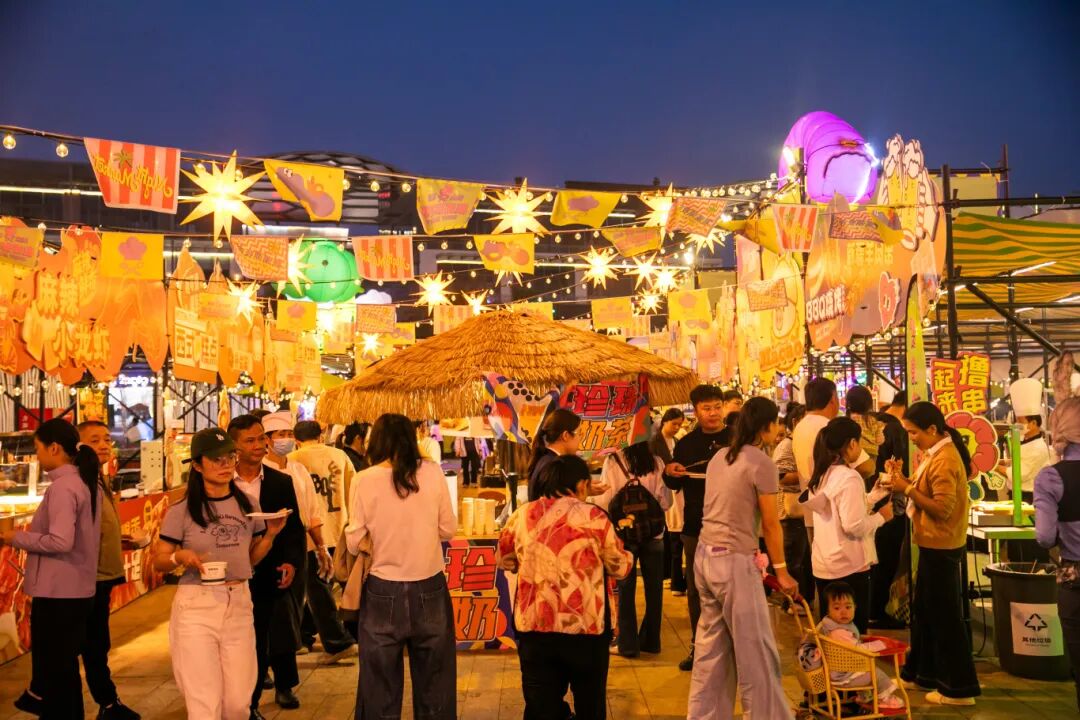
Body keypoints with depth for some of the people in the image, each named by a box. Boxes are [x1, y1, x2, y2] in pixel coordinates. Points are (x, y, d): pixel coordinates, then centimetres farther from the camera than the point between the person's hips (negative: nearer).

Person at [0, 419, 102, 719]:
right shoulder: (87, 482, 9)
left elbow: (61, 542, -24)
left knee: (50, 672, 3)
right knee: (66, 669, 19)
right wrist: (36, 530, 13)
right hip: (80, 590, 9)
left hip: (56, 593, -9)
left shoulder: (62, 486, -18)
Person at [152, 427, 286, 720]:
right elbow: (158, 562, 0)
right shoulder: (180, 512, -5)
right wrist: (179, 557, -19)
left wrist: (270, 534, -2)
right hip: (196, 606, -3)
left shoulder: (248, 506, 6)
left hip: (239, 604, 3)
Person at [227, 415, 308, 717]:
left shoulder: (282, 482, 2)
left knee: (262, 645, 10)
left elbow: (295, 529, 4)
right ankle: (246, 706, 22)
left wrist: (292, 562, -10)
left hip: (272, 576, 1)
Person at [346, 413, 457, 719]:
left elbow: (354, 542, -5)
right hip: (430, 589, 1)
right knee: (433, 682, 16)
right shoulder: (432, 473, -6)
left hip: (384, 592, -1)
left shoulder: (364, 480, -8)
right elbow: (448, 530, 0)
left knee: (381, 684, 13)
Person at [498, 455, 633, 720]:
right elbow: (621, 567, 2)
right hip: (585, 628, -2)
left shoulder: (522, 515, 2)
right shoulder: (593, 517, -8)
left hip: (533, 627, 2)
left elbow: (503, 558, 18)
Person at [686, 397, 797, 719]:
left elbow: (721, 508, 8)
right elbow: (770, 524, -8)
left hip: (705, 555, 8)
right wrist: (781, 570, 2)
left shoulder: (719, 457, 10)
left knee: (711, 647, 14)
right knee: (756, 650, 4)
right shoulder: (761, 463, -11)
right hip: (734, 562, -8)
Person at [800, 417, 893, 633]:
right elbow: (854, 526, -21)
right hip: (849, 567, -8)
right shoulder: (849, 477, -16)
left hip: (823, 566, 8)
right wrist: (881, 516, -5)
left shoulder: (822, 475, 8)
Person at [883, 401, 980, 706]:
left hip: (941, 548, -10)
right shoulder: (937, 453, 10)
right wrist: (904, 480, 0)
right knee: (923, 611, 20)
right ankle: (920, 672, 33)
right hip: (933, 545, 10)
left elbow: (942, 508, -25)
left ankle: (960, 688, 10)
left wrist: (907, 489, -21)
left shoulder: (945, 460, -21)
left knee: (945, 617, 0)